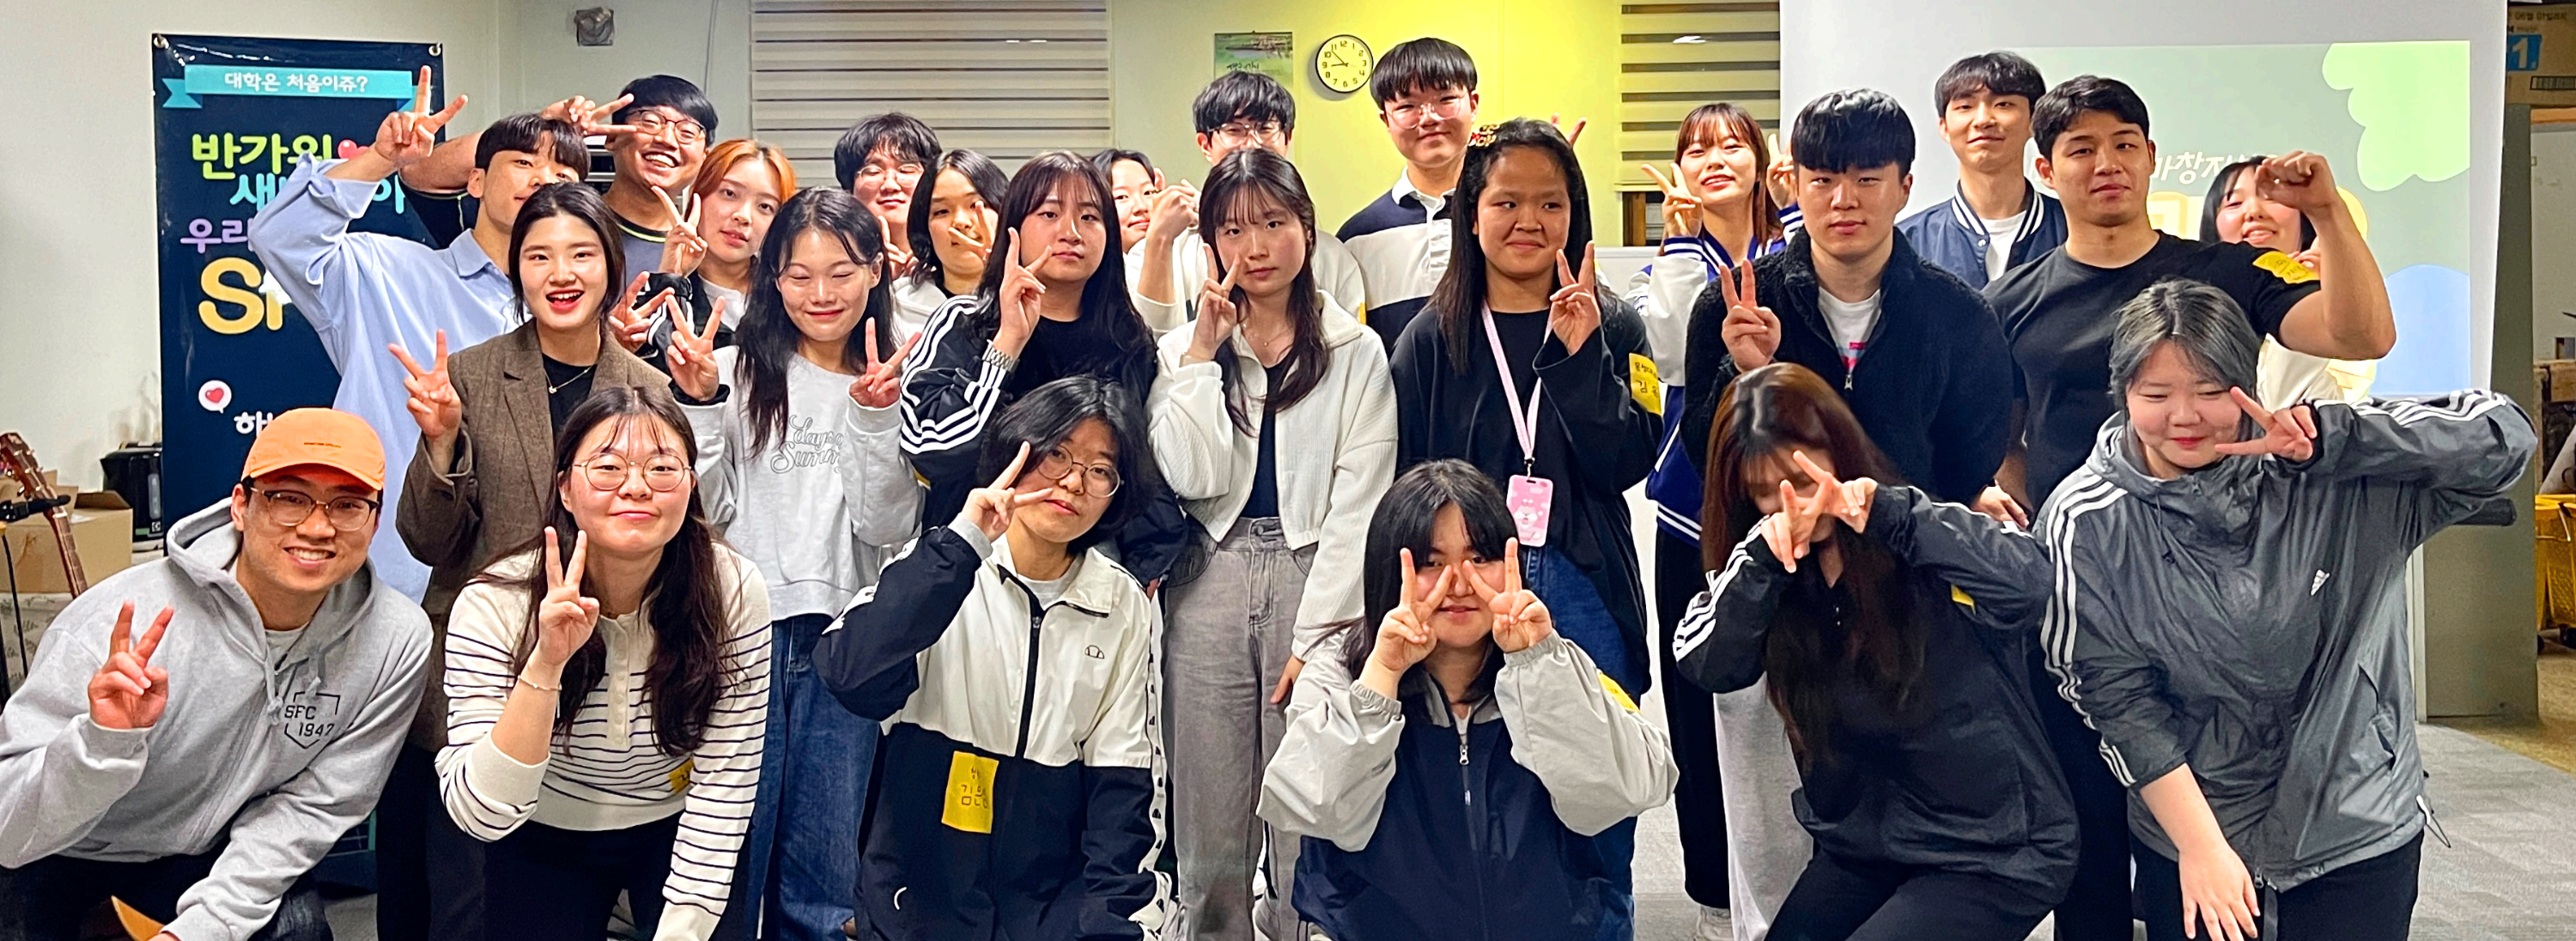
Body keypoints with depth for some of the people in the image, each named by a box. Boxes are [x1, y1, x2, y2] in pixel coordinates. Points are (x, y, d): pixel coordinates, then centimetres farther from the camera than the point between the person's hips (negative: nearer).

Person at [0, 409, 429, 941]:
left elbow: (311, 806, -10)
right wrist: (105, 742, -47)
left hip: (203, 851, 1)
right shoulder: (122, 626, -31)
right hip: (57, 853, -1)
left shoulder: (396, 641, -21)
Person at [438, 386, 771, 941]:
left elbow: (723, 780, -14)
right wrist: (545, 666, -39)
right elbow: (481, 815, -28)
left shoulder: (733, 592, -20)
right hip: (543, 841, 0)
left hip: (676, 832, 1)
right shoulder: (493, 606, -22)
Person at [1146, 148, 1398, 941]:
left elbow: (1359, 502, -3)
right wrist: (1204, 354, -6)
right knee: (1211, 838, 5)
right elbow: (1192, 477, -5)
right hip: (1211, 586, 2)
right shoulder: (1185, 349, 10)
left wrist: (1317, 632, -10)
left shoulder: (1356, 352, 4)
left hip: (1315, 582, -1)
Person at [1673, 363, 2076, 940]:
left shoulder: (1924, 552, -15)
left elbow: (2028, 578, -35)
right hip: (1862, 843, 6)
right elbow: (1704, 664, -14)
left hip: (1997, 851, -5)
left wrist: (1882, 510, -35)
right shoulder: (1771, 570, 0)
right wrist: (1763, 550, -26)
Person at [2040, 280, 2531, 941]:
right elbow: (2118, 698, -11)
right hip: (2184, 841, 0)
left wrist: (2327, 438, -25)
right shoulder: (2088, 523, -13)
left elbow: (2503, 438, -15)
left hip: (2358, 831, 1)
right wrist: (2201, 846, -14)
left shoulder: (2339, 482, -11)